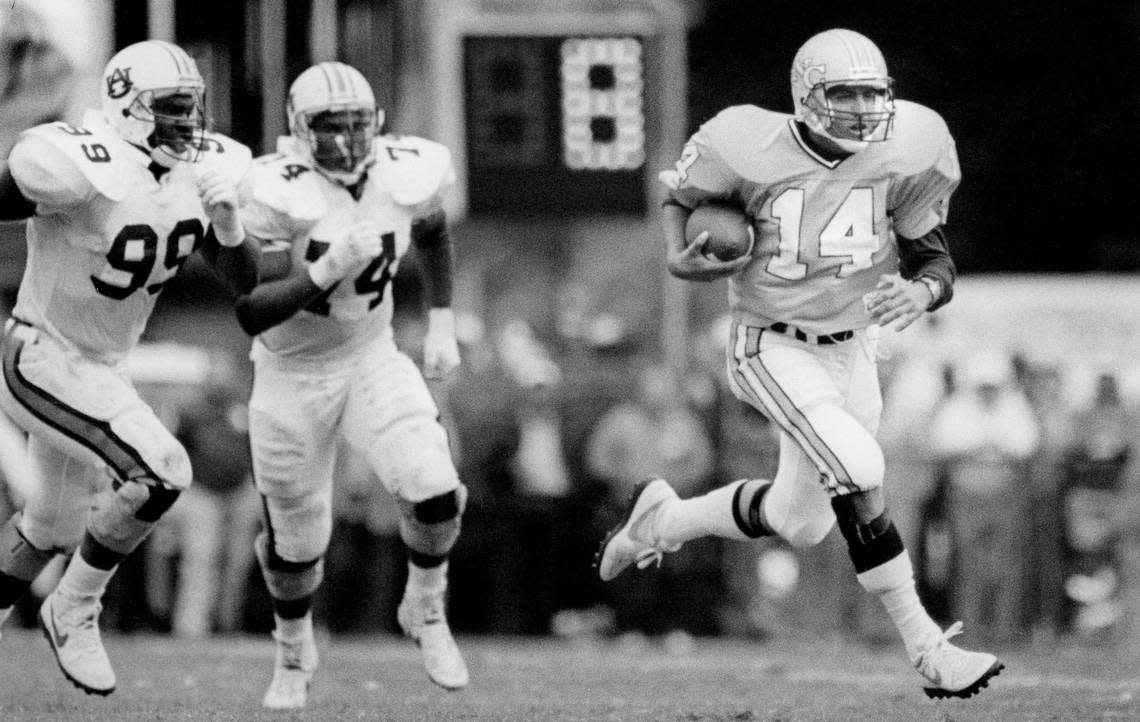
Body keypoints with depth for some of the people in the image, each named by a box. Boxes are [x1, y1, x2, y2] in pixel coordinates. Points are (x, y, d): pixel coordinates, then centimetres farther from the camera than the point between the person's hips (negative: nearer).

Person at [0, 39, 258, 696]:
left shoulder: (201, 170, -4)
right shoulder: (85, 169, -28)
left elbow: (244, 281, -2)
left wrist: (226, 217, -19)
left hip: (102, 368, 9)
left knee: (54, 529, 21)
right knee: (160, 472, -22)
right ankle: (75, 613, -5)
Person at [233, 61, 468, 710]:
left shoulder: (407, 174, -13)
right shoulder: (275, 194, -26)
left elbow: (433, 231, 13)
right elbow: (250, 314, -27)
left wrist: (443, 322, 8)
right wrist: (328, 268, -38)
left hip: (371, 359, 2)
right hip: (291, 376, -2)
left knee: (436, 495, -18)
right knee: (296, 543, 10)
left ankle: (426, 612, 12)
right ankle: (294, 654, 41)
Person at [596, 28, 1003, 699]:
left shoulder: (902, 154, -11)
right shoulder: (751, 148, -19)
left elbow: (936, 261, -5)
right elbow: (682, 196, 2)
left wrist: (921, 293, -27)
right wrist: (679, 258, -18)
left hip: (851, 348, 6)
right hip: (773, 350, -6)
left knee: (802, 523, 16)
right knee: (860, 471, -26)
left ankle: (663, 518, 43)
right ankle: (926, 646, -19)